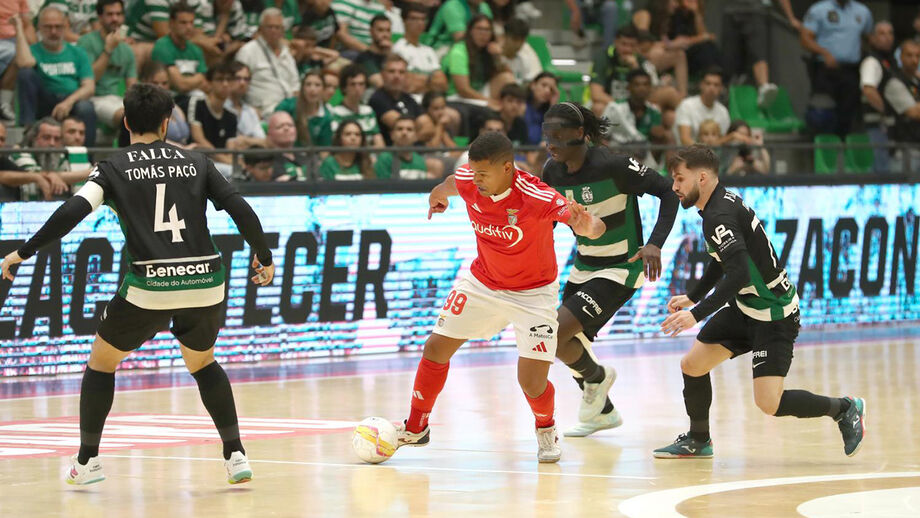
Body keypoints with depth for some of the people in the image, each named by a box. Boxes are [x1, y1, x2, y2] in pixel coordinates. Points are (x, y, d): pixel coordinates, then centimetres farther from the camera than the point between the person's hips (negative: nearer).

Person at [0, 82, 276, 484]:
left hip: (149, 288, -3)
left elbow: (72, 213, -9)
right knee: (203, 363, 28)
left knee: (101, 361, 20)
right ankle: (236, 456, 19)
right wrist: (264, 257, 19)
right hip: (205, 283, 3)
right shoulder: (196, 162, 10)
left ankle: (87, 459, 20)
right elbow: (241, 211, 5)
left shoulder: (114, 168, 4)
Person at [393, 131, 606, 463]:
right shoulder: (468, 181, -18)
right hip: (482, 282, 4)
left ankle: (546, 430, 22)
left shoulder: (538, 198, -32)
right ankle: (415, 428, 24)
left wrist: (587, 225, -61)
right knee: (436, 348, 3)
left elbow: (594, 227, -37)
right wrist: (437, 196, 32)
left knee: (532, 381, -12)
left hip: (532, 292, -4)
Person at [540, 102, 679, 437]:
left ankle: (597, 376, 12)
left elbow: (668, 191, -17)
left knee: (556, 336, -18)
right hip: (583, 267, 7)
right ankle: (603, 412, 39)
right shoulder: (552, 171, -4)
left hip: (620, 270, -7)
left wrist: (655, 243, -28)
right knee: (571, 348, 14)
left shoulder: (613, 166, -24)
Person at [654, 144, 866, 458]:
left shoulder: (720, 216, -24)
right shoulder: (723, 202, 7)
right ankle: (698, 441, 26)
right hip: (745, 308, 10)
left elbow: (738, 274, -36)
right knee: (691, 365, 6)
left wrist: (697, 314, -38)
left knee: (768, 403, -14)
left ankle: (844, 409, 6)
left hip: (774, 317, -10)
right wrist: (692, 297, 24)